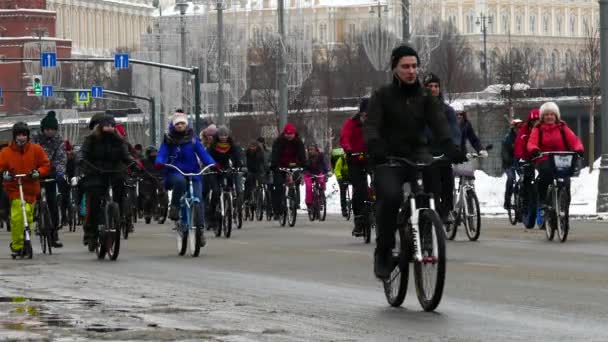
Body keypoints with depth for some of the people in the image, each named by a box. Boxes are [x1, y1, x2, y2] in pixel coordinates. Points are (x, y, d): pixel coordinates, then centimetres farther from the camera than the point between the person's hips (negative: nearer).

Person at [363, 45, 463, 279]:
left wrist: (449, 146, -26)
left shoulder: (425, 97, 10)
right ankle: (383, 252, -10)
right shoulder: (382, 97, 3)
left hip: (417, 154, 2)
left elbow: (438, 122, -6)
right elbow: (371, 125, -11)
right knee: (390, 196, -28)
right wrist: (374, 147, -34)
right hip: (389, 158, -2)